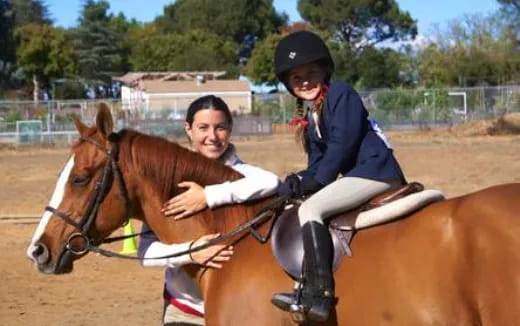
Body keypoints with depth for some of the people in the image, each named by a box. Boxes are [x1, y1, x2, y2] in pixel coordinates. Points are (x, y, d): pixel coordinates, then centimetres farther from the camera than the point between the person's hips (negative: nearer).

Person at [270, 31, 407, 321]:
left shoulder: (341, 94, -5)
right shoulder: (310, 118, 21)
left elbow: (342, 144, -14)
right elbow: (317, 163, 16)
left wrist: (315, 180, -13)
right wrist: (299, 181, -4)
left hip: (375, 171, -11)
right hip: (360, 175, 11)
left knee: (310, 208, -22)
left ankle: (318, 292, -32)